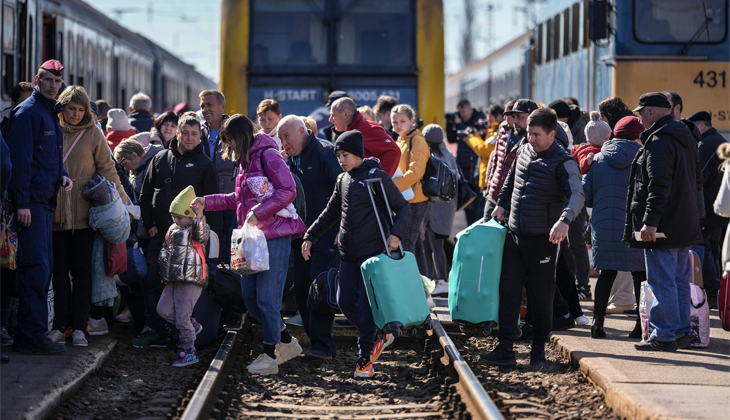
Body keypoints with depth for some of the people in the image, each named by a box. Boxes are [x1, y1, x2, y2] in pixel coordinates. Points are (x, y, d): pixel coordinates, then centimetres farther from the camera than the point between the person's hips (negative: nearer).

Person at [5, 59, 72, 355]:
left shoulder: (50, 114, 19)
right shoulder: (28, 112, -10)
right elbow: (20, 158, -17)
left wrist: (62, 176, 7)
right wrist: (22, 202, -21)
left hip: (44, 202, 10)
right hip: (30, 202, -10)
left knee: (41, 268, 12)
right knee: (36, 267, -11)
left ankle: (29, 335, 17)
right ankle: (32, 336, -10)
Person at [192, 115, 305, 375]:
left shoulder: (267, 155, -9)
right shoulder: (245, 160, 20)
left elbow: (287, 191, -19)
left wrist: (257, 214, -23)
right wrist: (207, 202, 24)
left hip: (274, 236, -9)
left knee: (267, 297, -8)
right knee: (250, 298, 8)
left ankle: (270, 356, -1)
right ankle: (287, 342, 23)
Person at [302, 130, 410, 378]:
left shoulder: (376, 176, -5)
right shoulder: (343, 181, 15)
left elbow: (402, 207, -4)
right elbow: (331, 213, 24)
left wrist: (396, 234, -19)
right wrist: (310, 237, 16)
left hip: (373, 251, -7)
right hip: (349, 254, 7)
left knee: (366, 304, -8)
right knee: (345, 301, 2)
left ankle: (366, 359, -1)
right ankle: (379, 337, 21)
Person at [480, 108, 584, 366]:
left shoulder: (563, 162, -12)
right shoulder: (524, 152, 10)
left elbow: (577, 194, -26)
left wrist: (564, 220, -42)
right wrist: (502, 204, 20)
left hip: (543, 240, -6)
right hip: (515, 236, 6)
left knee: (541, 297, 2)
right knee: (507, 292, 0)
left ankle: (538, 350, 14)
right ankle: (505, 350, 0)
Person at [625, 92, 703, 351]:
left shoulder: (658, 141, -15)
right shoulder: (686, 139, 15)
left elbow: (659, 186, -24)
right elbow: (697, 182, 23)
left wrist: (650, 221, -25)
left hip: (662, 225, -10)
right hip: (686, 225, 10)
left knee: (661, 282, -5)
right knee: (680, 280, 14)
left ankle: (665, 335, -4)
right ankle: (681, 332, 19)